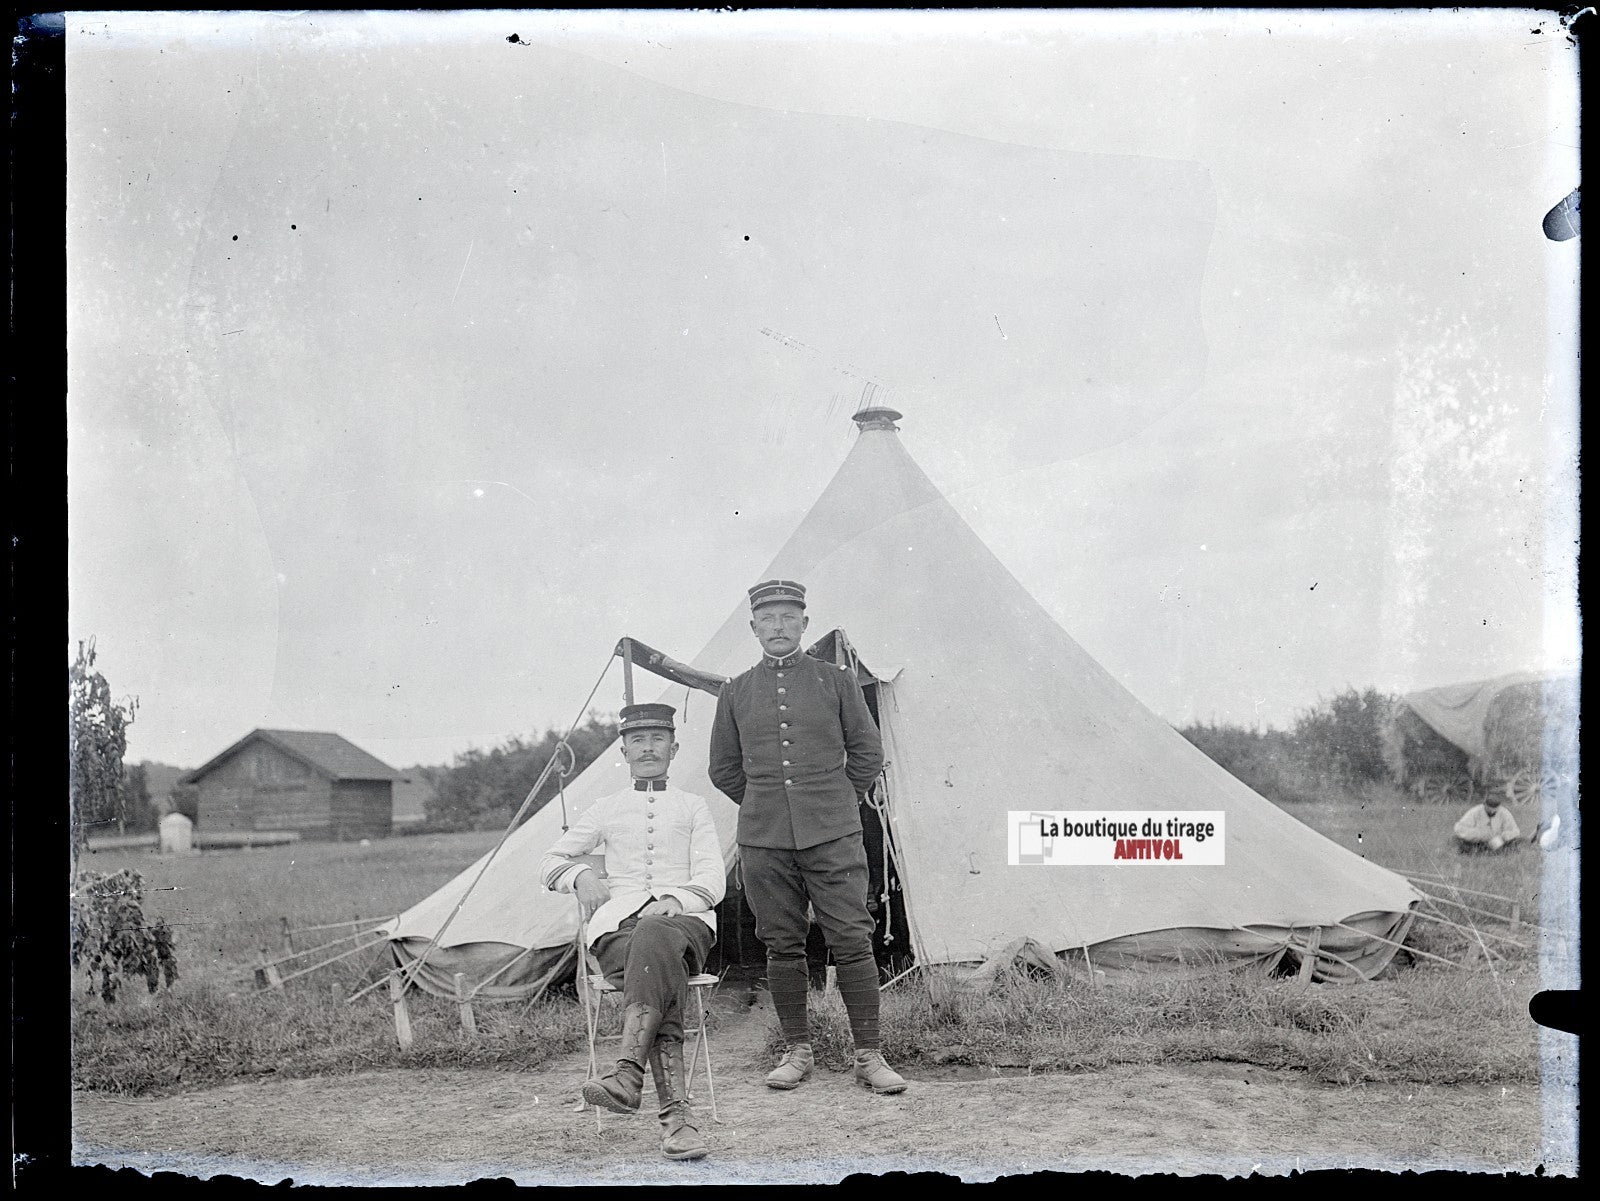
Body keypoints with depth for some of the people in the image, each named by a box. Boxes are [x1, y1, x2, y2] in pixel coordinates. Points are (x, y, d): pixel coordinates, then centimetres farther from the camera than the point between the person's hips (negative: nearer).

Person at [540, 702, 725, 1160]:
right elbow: (550, 864, 25)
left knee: (654, 936, -41)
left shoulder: (693, 806, 21)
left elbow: (713, 880, 10)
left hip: (684, 920, -1)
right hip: (619, 921, 1)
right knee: (662, 975, -36)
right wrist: (582, 875, 2)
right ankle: (677, 1114, -48)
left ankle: (627, 1072, -55)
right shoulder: (606, 809, 23)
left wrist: (677, 899, -12)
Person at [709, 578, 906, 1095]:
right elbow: (724, 770, 17)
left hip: (832, 836, -1)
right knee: (783, 946, 6)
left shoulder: (836, 681, 4)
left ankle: (868, 1055, 4)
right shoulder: (736, 693, 8)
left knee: (853, 942, -4)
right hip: (764, 841, 2)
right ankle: (797, 1051, 18)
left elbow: (868, 755, 10)